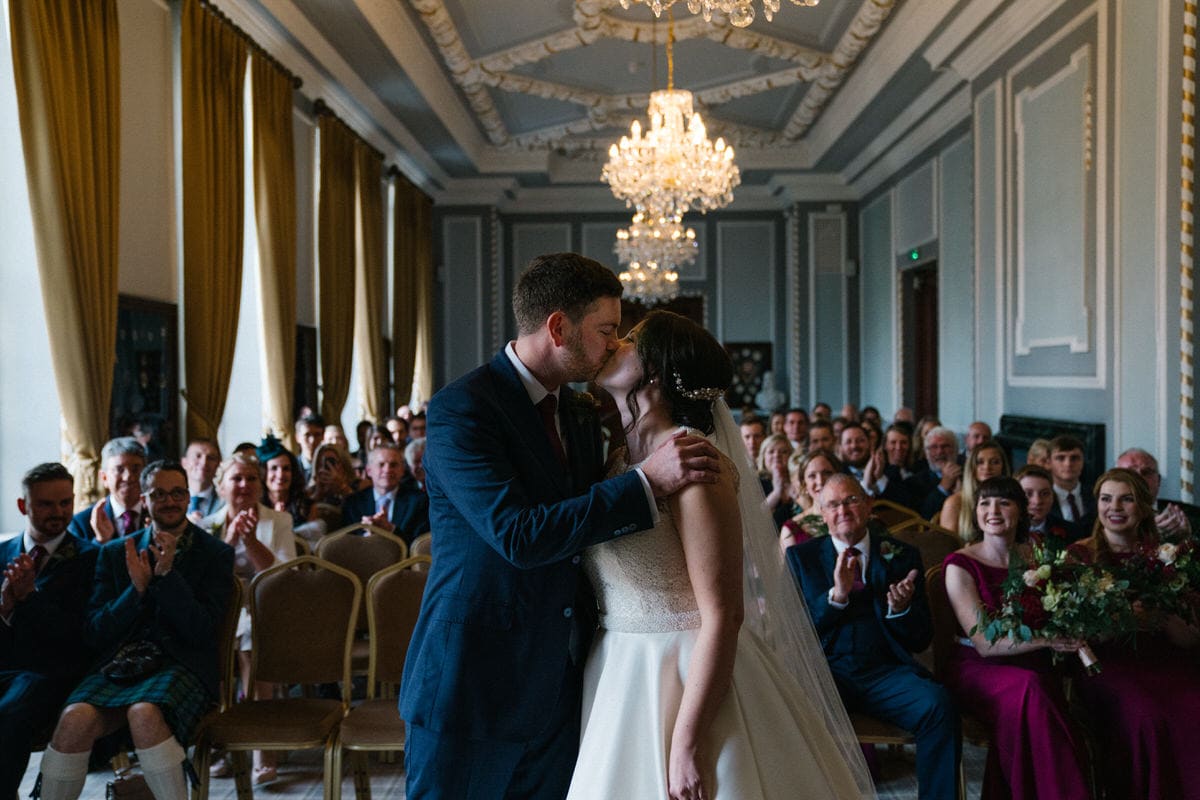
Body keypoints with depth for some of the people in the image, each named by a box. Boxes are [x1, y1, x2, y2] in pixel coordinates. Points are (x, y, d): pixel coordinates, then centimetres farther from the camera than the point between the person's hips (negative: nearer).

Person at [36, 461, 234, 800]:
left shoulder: (216, 553, 6)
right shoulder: (116, 553, 14)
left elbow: (203, 632, -3)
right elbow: (95, 635, 8)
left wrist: (168, 574, -13)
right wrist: (137, 588, -9)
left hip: (181, 667, -3)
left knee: (144, 714, -35)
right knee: (75, 718, -28)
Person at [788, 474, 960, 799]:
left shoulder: (902, 556, 14)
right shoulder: (800, 556, 12)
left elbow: (921, 639, 11)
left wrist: (901, 609, -12)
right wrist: (836, 595, -13)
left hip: (886, 671, 1)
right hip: (826, 669, -1)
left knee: (938, 704, -29)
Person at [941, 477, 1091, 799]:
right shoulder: (960, 565, -5)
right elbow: (984, 644, -12)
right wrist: (1045, 639, -22)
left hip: (1032, 666, 3)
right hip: (976, 668, -3)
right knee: (1027, 689, -34)